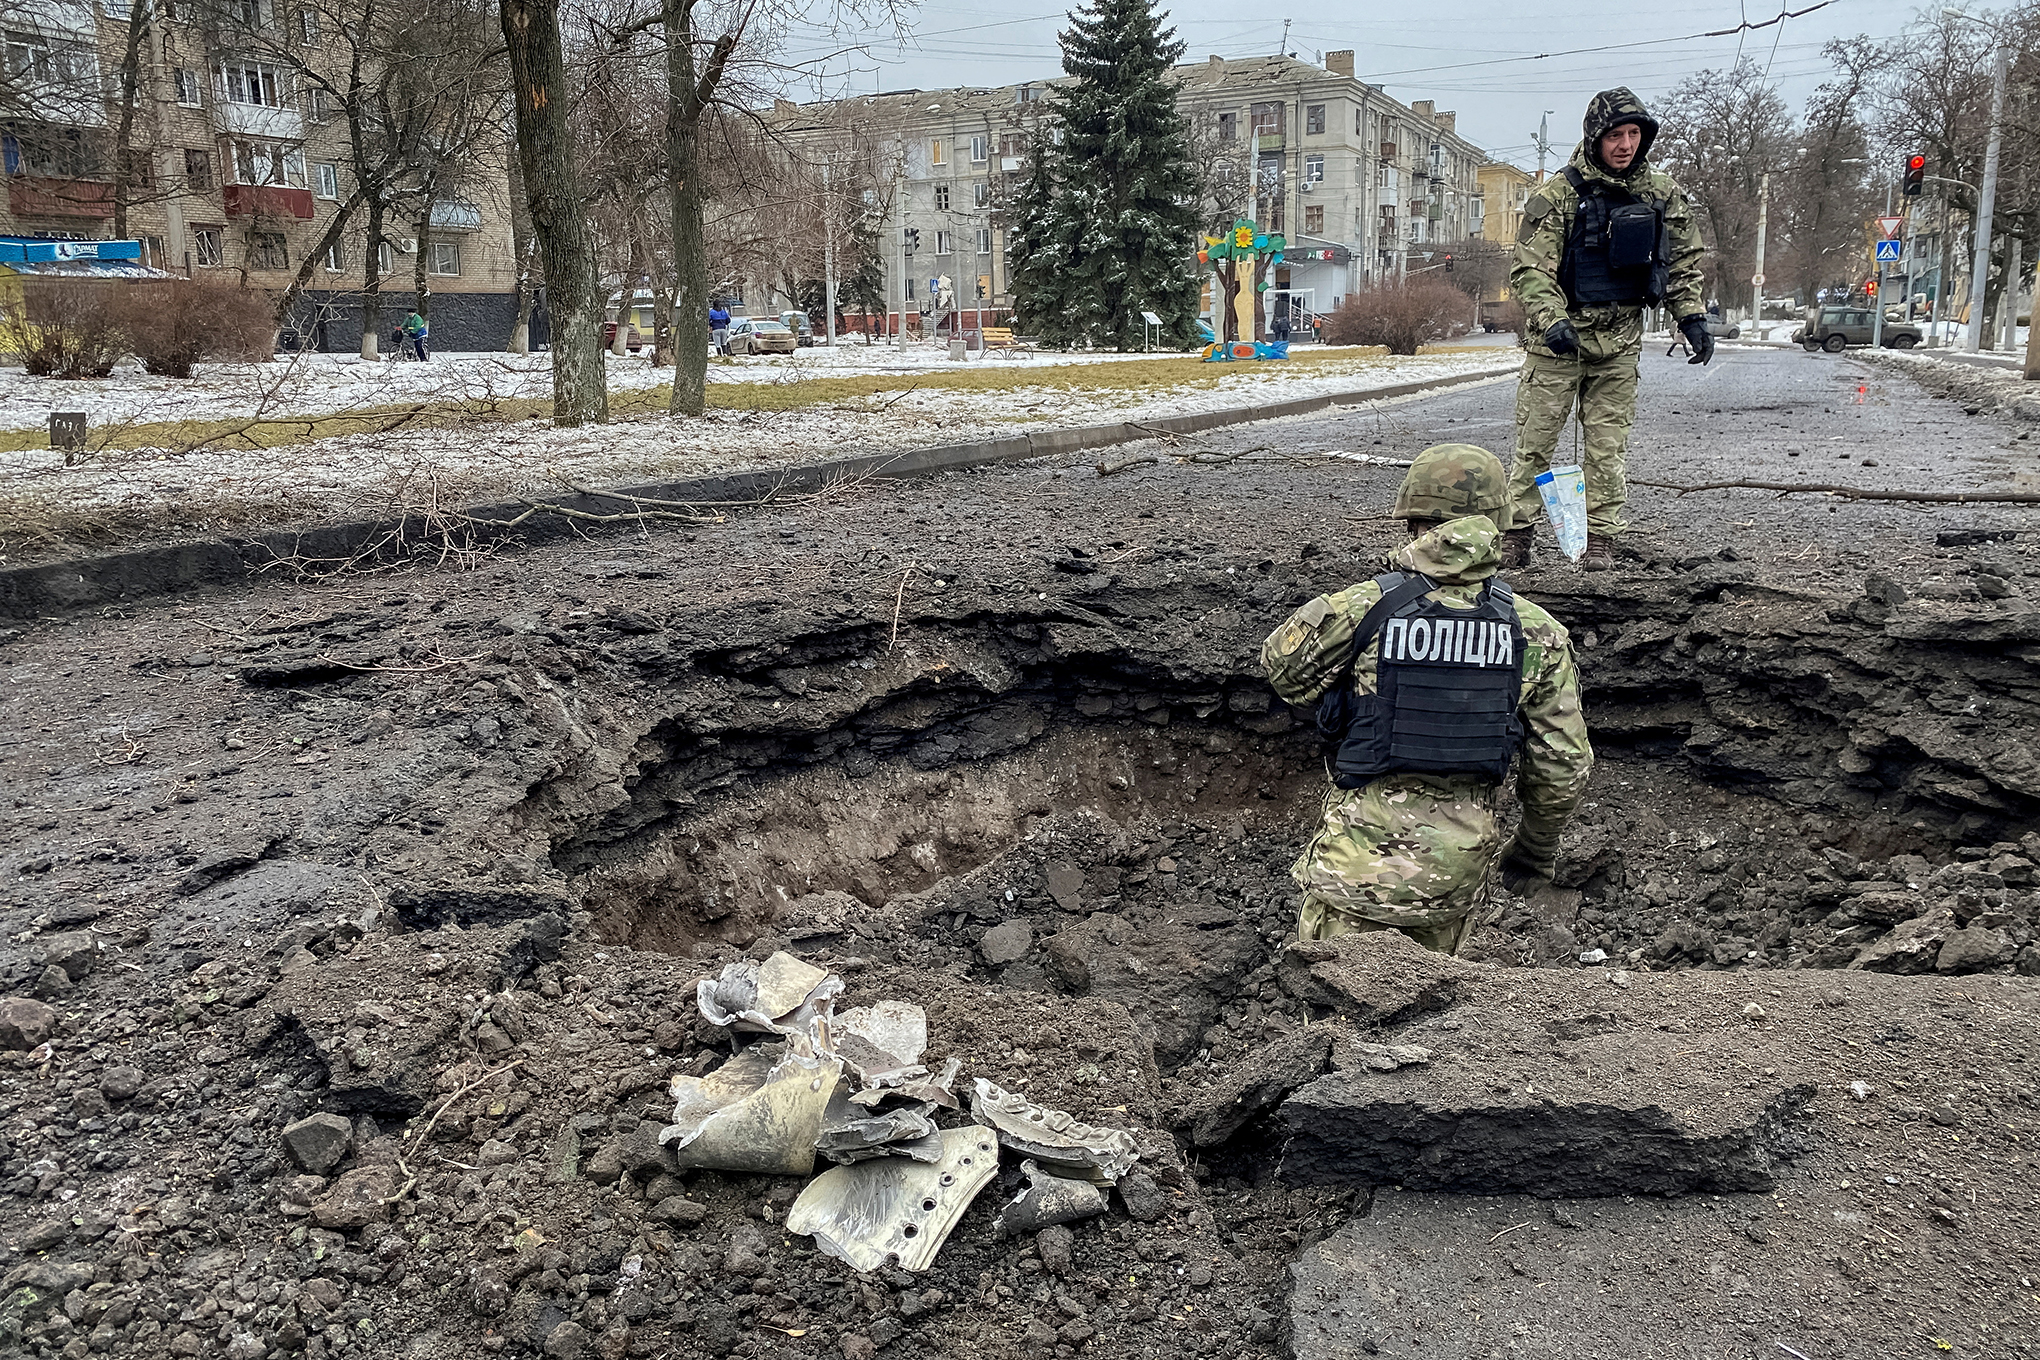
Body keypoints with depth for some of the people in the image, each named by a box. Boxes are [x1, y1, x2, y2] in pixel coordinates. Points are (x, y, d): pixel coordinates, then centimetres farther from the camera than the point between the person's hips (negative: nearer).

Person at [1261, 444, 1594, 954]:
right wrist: (1537, 847, 19)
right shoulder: (1535, 631, -3)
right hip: (1461, 865, 4)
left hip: (1363, 855, -3)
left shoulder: (1361, 608, -14)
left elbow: (1282, 666, 5)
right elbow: (1564, 765, 2)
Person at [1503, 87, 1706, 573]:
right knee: (1535, 439, -1)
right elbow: (1530, 268, -10)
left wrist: (1691, 317, 7)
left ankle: (1600, 537, 14)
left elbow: (1684, 261, 17)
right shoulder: (1558, 194, -6)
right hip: (1559, 338, -3)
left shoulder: (1662, 193, 7)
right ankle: (1516, 535, 7)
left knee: (1608, 444, 6)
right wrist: (1551, 320, -24)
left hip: (1620, 339, 3)